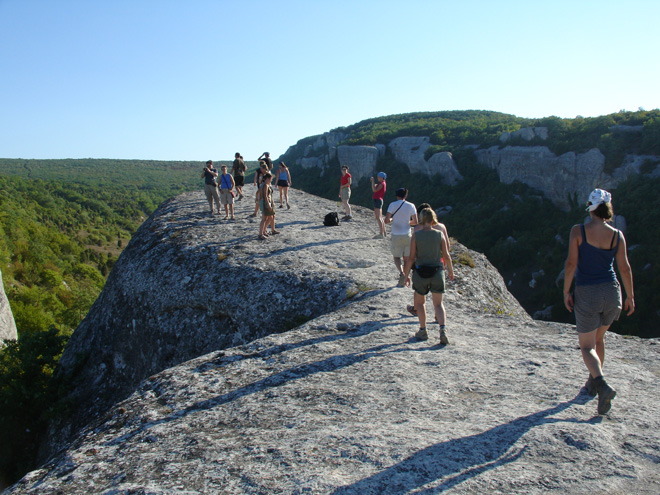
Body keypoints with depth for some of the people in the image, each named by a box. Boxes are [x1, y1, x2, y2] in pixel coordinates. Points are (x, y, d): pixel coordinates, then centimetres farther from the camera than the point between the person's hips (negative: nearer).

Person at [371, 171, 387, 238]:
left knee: (378, 218, -14)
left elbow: (374, 190, -24)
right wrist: (373, 182, 15)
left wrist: (372, 181, -18)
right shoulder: (383, 183, 17)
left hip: (377, 200, -11)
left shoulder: (382, 184, -14)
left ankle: (381, 234, -17)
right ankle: (384, 232, 28)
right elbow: (374, 189, 24)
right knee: (380, 217, 18)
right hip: (378, 200, 11)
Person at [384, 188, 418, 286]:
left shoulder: (393, 205, -8)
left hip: (396, 236, -2)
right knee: (406, 258, 15)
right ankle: (405, 279, 18)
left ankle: (401, 273, -15)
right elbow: (415, 222, 0)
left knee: (396, 257, 12)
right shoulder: (411, 206, -3)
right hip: (407, 235, 2)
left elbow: (386, 220, -13)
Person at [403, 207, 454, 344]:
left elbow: (411, 258, -8)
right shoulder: (439, 234, -2)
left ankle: (423, 331, 19)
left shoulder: (416, 235, -7)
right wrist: (451, 270, 16)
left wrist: (406, 275, 1)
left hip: (421, 271, -1)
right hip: (437, 271, 1)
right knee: (438, 303, 9)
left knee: (420, 302, 17)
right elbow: (446, 256, 1)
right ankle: (443, 329, -9)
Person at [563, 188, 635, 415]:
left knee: (587, 346, 5)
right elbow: (624, 268, 1)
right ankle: (593, 382, 35)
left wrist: (566, 292, -4)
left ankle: (602, 385, -19)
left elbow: (571, 263, -13)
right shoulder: (617, 235, -1)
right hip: (612, 292, 4)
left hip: (586, 294, -4)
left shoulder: (578, 231, -9)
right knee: (598, 338, 26)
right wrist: (630, 296, 12)